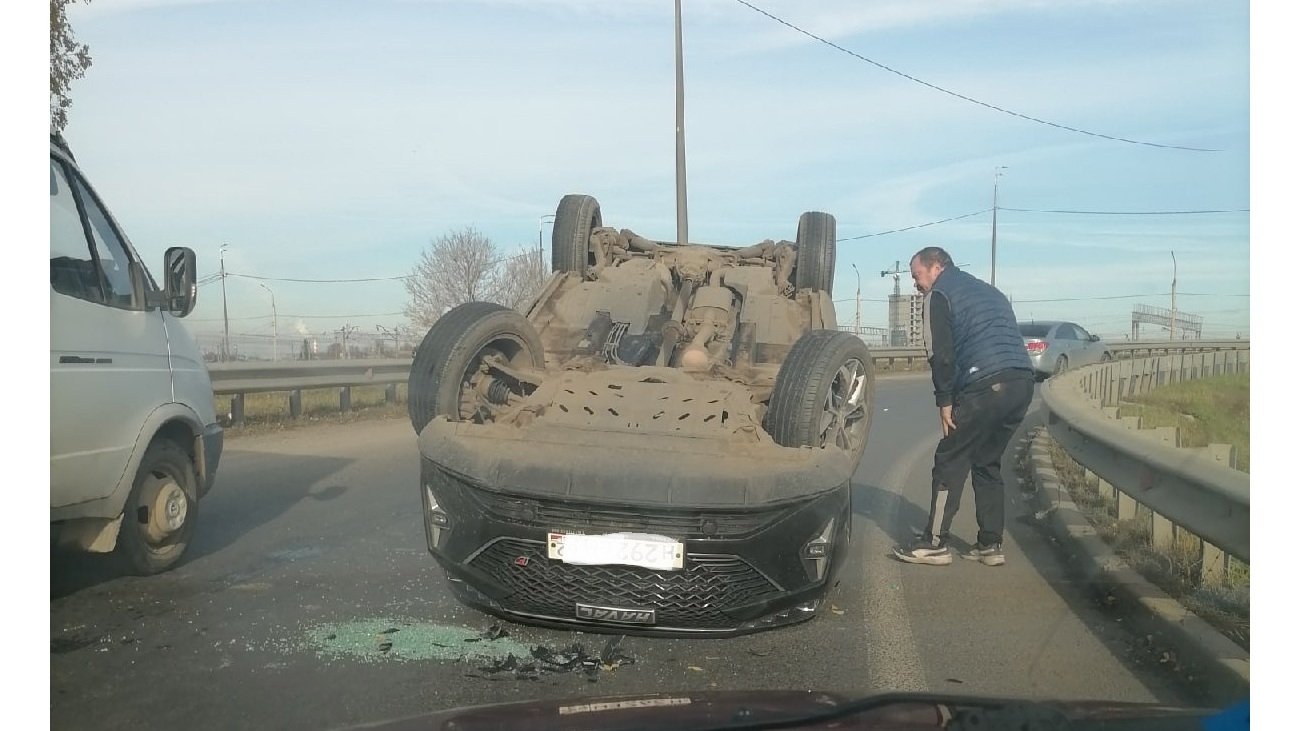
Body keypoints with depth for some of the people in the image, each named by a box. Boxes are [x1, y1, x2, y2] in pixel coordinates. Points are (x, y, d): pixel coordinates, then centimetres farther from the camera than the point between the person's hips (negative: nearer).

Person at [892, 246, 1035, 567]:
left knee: (950, 462, 2)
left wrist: (945, 401, -1)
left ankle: (935, 544, 4)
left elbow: (941, 353, -7)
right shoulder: (989, 291, 29)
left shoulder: (940, 295, 5)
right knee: (987, 464, 18)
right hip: (1023, 383, 8)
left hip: (986, 386, -8)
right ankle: (990, 545, 17)